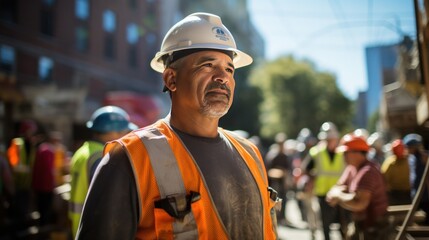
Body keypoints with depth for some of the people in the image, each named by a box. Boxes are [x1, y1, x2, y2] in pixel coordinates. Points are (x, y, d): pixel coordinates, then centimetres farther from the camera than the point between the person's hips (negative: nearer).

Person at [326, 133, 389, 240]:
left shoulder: (368, 172, -23)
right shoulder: (351, 169, 5)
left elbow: (359, 204, -32)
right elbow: (337, 188, 7)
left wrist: (339, 197, -17)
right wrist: (336, 193, -17)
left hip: (372, 227, -9)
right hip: (359, 223, 9)